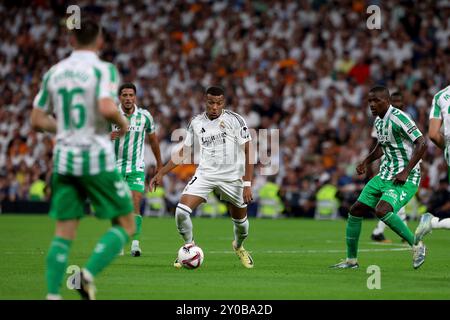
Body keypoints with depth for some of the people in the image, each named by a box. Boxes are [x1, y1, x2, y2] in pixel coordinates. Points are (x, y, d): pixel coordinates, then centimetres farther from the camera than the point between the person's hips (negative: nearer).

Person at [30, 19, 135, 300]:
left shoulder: (54, 72, 9)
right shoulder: (104, 69, -7)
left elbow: (37, 121, 12)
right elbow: (107, 108, -23)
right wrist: (123, 123, -3)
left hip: (63, 159, 5)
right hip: (97, 159, -5)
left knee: (64, 233, 7)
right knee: (125, 224, 7)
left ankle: (52, 295, -3)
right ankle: (89, 274, -12)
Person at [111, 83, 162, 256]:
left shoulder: (144, 116, -3)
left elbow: (153, 139, 13)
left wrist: (159, 162, 21)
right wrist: (108, 137, -26)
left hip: (136, 168, 0)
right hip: (115, 167, 0)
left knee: (135, 206, -15)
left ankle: (135, 242, -16)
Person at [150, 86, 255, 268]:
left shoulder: (235, 120, -8)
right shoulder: (196, 123, 2)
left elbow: (248, 152, -8)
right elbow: (184, 152, 13)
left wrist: (247, 184, -15)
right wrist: (161, 173, 8)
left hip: (232, 177, -1)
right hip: (205, 175, 1)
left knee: (240, 220, 11)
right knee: (181, 212, -18)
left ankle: (239, 247, 46)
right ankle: (189, 247, 8)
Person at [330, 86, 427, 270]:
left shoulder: (398, 118, -17)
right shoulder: (378, 120, 11)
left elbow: (421, 144, -22)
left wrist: (406, 172, -25)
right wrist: (366, 161, 14)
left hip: (405, 179, -9)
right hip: (384, 176, 9)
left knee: (381, 211, -29)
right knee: (356, 210, 4)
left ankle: (417, 245, -11)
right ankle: (351, 260, 16)